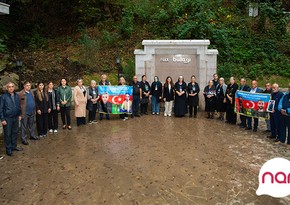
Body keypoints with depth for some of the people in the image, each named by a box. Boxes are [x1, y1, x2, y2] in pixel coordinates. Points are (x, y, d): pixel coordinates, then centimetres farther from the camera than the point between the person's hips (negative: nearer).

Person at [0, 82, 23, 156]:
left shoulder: (17, 96, 3)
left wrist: (19, 115, 10)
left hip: (16, 118, 5)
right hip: (7, 119, -5)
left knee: (15, 132, 15)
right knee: (7, 134, 5)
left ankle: (14, 146, 29)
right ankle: (8, 149, 16)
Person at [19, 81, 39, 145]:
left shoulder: (31, 92, 9)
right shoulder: (21, 93, -13)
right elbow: (19, 104, -15)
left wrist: (34, 110, 12)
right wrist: (21, 113, -17)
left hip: (32, 112, 7)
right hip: (25, 113, -6)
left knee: (31, 125, 19)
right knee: (24, 126, 4)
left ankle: (32, 135, 33)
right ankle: (24, 139, 12)